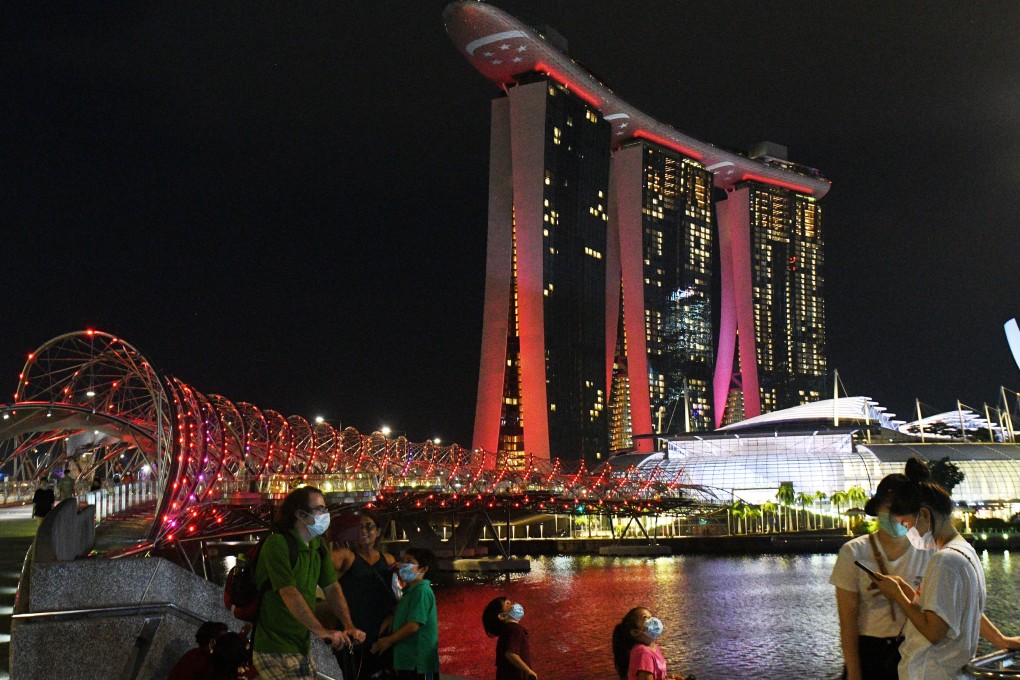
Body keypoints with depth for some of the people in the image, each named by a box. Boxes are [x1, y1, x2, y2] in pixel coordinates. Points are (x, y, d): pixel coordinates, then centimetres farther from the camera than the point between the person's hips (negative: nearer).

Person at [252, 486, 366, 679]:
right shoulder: (277, 544, -16)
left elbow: (332, 588, 4)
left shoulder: (318, 546, 9)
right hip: (276, 649, -8)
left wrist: (349, 626, -11)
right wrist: (322, 631, -31)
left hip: (300, 647, 8)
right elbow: (289, 593, -25)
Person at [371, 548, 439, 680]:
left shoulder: (422, 591, -15)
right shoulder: (410, 590, 16)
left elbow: (414, 625, -19)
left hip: (419, 662, -10)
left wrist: (389, 640, -9)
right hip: (407, 660, 10)